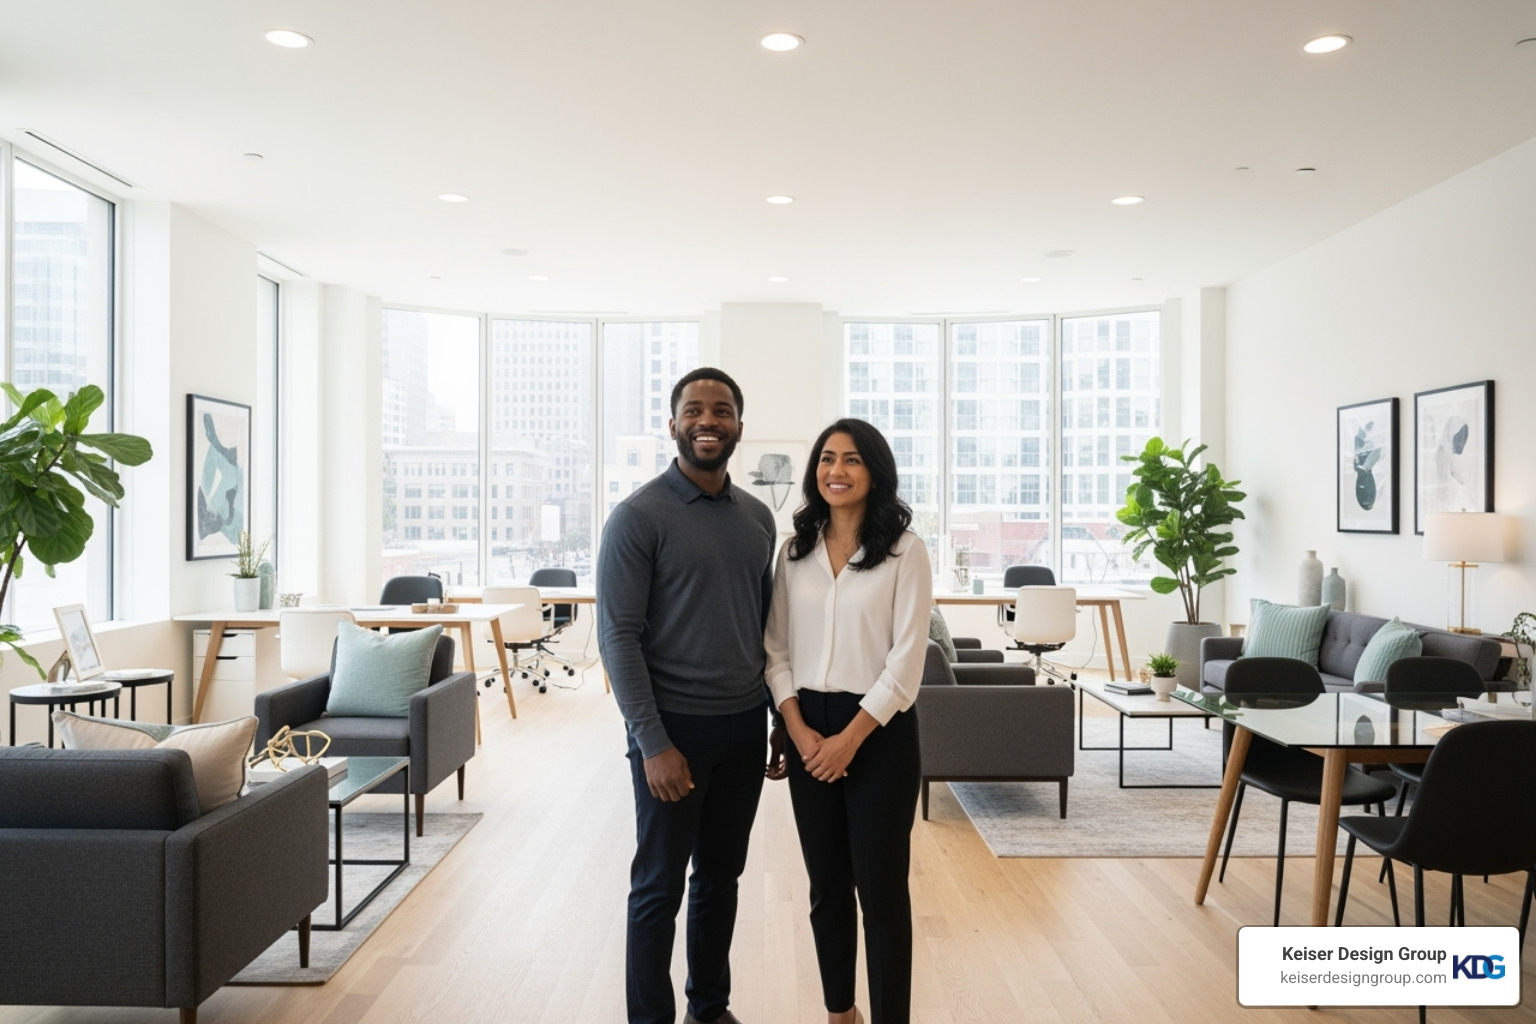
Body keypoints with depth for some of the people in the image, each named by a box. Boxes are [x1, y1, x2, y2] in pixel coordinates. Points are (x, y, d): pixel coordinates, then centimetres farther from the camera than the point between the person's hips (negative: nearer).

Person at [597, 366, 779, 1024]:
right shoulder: (639, 517, -11)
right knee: (660, 887, 6)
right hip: (674, 726, -5)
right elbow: (618, 636, -13)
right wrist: (653, 743, -16)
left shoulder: (758, 518, 7)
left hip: (744, 725, 6)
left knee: (721, 877, 18)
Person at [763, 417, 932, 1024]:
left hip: (879, 730, -4)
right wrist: (798, 729, -7)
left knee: (881, 888, 3)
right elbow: (776, 648, 5)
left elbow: (907, 660, -10)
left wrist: (850, 737, -14)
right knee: (826, 886, 14)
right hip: (808, 731, 4)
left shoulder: (903, 549, -6)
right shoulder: (795, 550, 6)